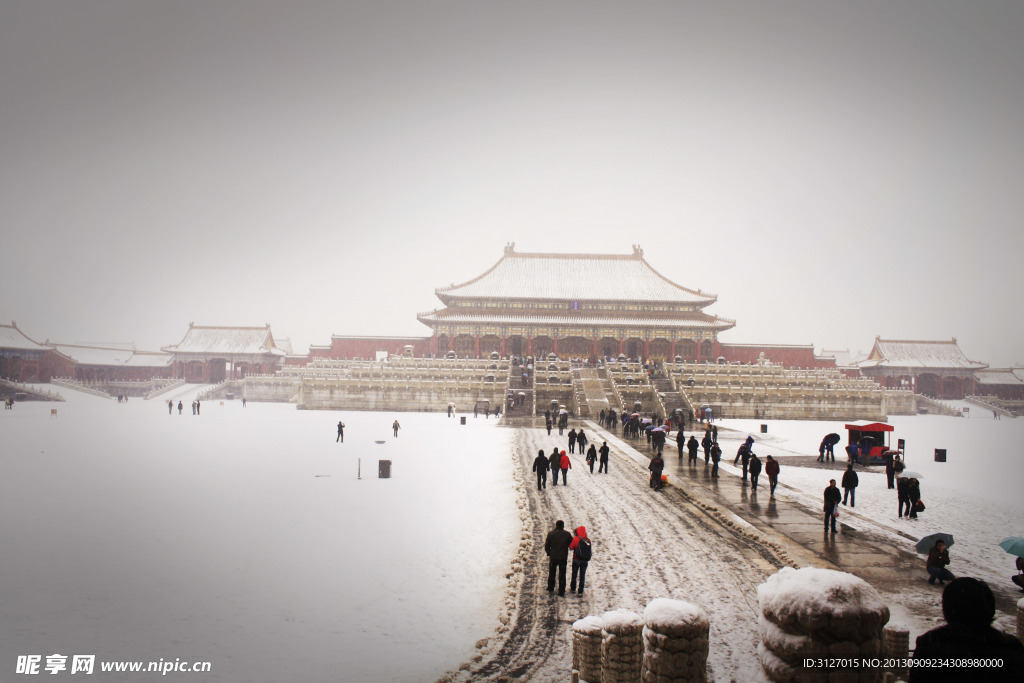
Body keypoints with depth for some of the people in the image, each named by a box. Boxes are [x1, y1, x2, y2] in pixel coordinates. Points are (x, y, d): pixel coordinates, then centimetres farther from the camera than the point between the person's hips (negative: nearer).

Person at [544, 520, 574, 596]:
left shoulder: (550, 533, -7)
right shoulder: (567, 534, -9)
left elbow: (546, 545, -3)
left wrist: (549, 553, 11)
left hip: (553, 557, 1)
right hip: (563, 558, -1)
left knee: (551, 573, 20)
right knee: (562, 574, 8)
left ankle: (550, 588, 30)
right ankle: (561, 591, 9)